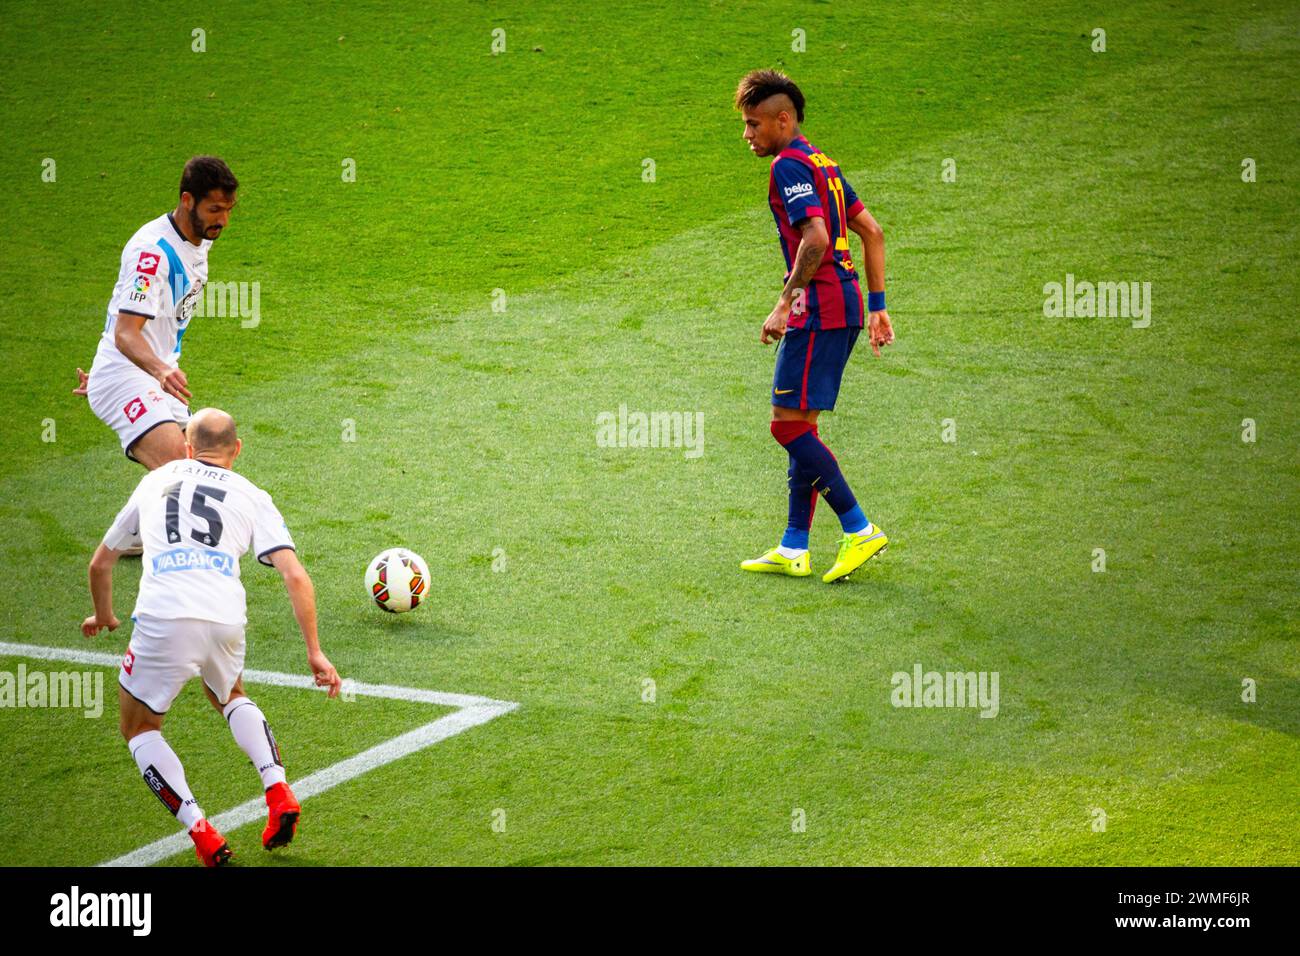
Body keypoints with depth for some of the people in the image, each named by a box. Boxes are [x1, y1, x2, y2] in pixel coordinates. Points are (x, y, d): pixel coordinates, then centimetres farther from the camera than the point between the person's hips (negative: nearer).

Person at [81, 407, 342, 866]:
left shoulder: (156, 480, 25)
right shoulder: (251, 497, 20)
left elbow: (100, 563, 35)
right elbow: (295, 576, 6)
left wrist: (103, 615, 54)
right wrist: (314, 652, 10)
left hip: (163, 618, -2)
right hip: (226, 619, 2)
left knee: (140, 730, 20)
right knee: (230, 696, 35)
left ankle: (199, 830, 1)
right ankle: (278, 791, 13)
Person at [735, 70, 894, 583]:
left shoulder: (790, 166, -11)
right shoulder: (822, 163, 19)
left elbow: (816, 239, -24)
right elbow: (872, 232, 21)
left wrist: (785, 304, -19)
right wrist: (877, 305, 21)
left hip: (818, 309, -10)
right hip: (845, 306, 10)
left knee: (789, 424, -7)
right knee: (798, 426, 13)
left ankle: (860, 531, -8)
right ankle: (793, 550, 14)